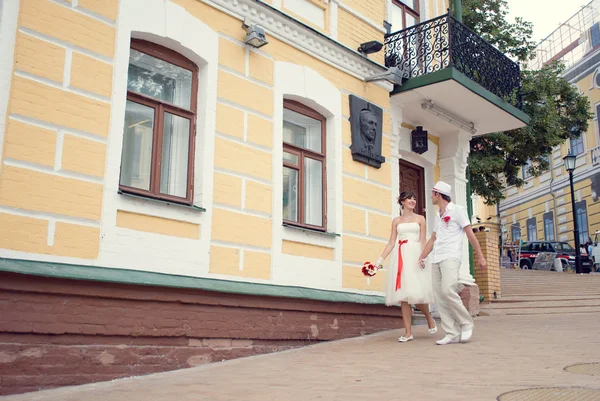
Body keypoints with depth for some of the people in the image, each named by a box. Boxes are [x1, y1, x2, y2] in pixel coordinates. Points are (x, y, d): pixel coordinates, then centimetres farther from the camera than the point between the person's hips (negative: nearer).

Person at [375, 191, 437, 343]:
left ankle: (429, 318, 20)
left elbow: (423, 241, 2)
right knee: (403, 295, -2)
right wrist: (380, 259, 2)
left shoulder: (420, 219, 9)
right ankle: (408, 332, 1)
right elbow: (391, 242, 11)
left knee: (416, 292, -10)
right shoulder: (396, 221, 13)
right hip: (401, 257, 2)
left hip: (415, 256, -2)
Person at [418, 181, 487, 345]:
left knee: (447, 291, -22)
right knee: (439, 296, -1)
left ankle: (466, 324, -3)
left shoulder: (457, 210, 1)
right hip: (436, 259, 7)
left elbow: (470, 234, -2)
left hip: (451, 257, -7)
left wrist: (480, 257, -6)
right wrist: (421, 257, 18)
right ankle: (452, 334, 2)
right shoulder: (437, 215, 21)